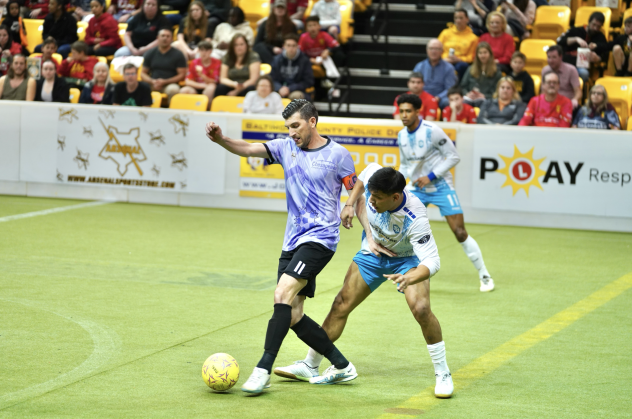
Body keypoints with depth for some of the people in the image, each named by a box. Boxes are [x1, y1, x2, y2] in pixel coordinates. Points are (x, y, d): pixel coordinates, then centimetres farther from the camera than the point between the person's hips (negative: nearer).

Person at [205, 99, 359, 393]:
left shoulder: (337, 155, -4)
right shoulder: (286, 147, 8)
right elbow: (248, 149, -3)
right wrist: (220, 140, -23)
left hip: (320, 238, -7)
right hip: (292, 241, 7)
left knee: (283, 294, -24)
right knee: (292, 315, 4)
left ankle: (263, 370, -24)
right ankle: (341, 366, 17)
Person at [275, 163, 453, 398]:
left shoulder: (415, 219, -40)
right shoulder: (373, 177, -27)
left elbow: (432, 261, -42)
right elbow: (368, 169, -1)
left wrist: (409, 279, -61)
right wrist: (350, 204, -2)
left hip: (408, 258, -5)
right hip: (373, 252, 5)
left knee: (421, 309, -26)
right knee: (341, 305, 3)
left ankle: (442, 374, -8)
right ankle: (310, 365, 17)